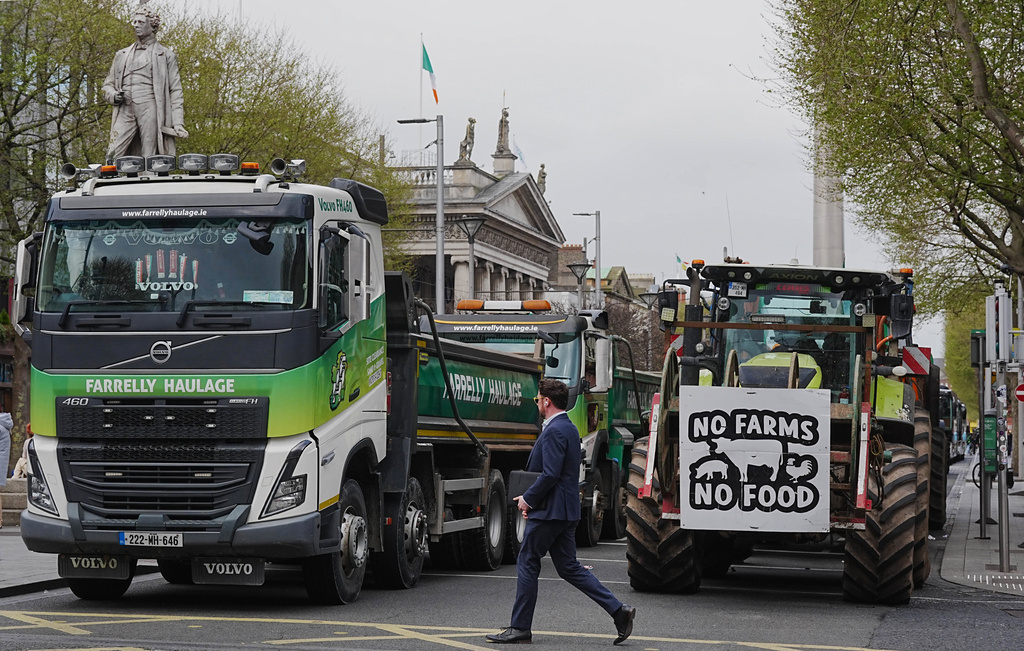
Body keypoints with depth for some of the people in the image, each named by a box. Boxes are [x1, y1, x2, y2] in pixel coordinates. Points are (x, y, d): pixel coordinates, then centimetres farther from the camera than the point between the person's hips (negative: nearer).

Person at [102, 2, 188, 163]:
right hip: (125, 111, 3)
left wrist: (178, 123, -4)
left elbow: (175, 91, 7)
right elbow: (107, 84, 26)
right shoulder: (122, 55, 24)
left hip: (150, 108, -3)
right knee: (112, 154, -11)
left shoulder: (165, 55, 12)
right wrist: (113, 95, 0)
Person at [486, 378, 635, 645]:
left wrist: (528, 499, -12)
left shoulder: (554, 431, -16)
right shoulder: (569, 428, 16)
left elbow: (550, 475, -24)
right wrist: (531, 499, 14)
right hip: (567, 510, 10)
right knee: (569, 568, 11)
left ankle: (520, 628, 7)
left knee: (527, 564, 0)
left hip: (550, 511, -10)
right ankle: (618, 610, 3)